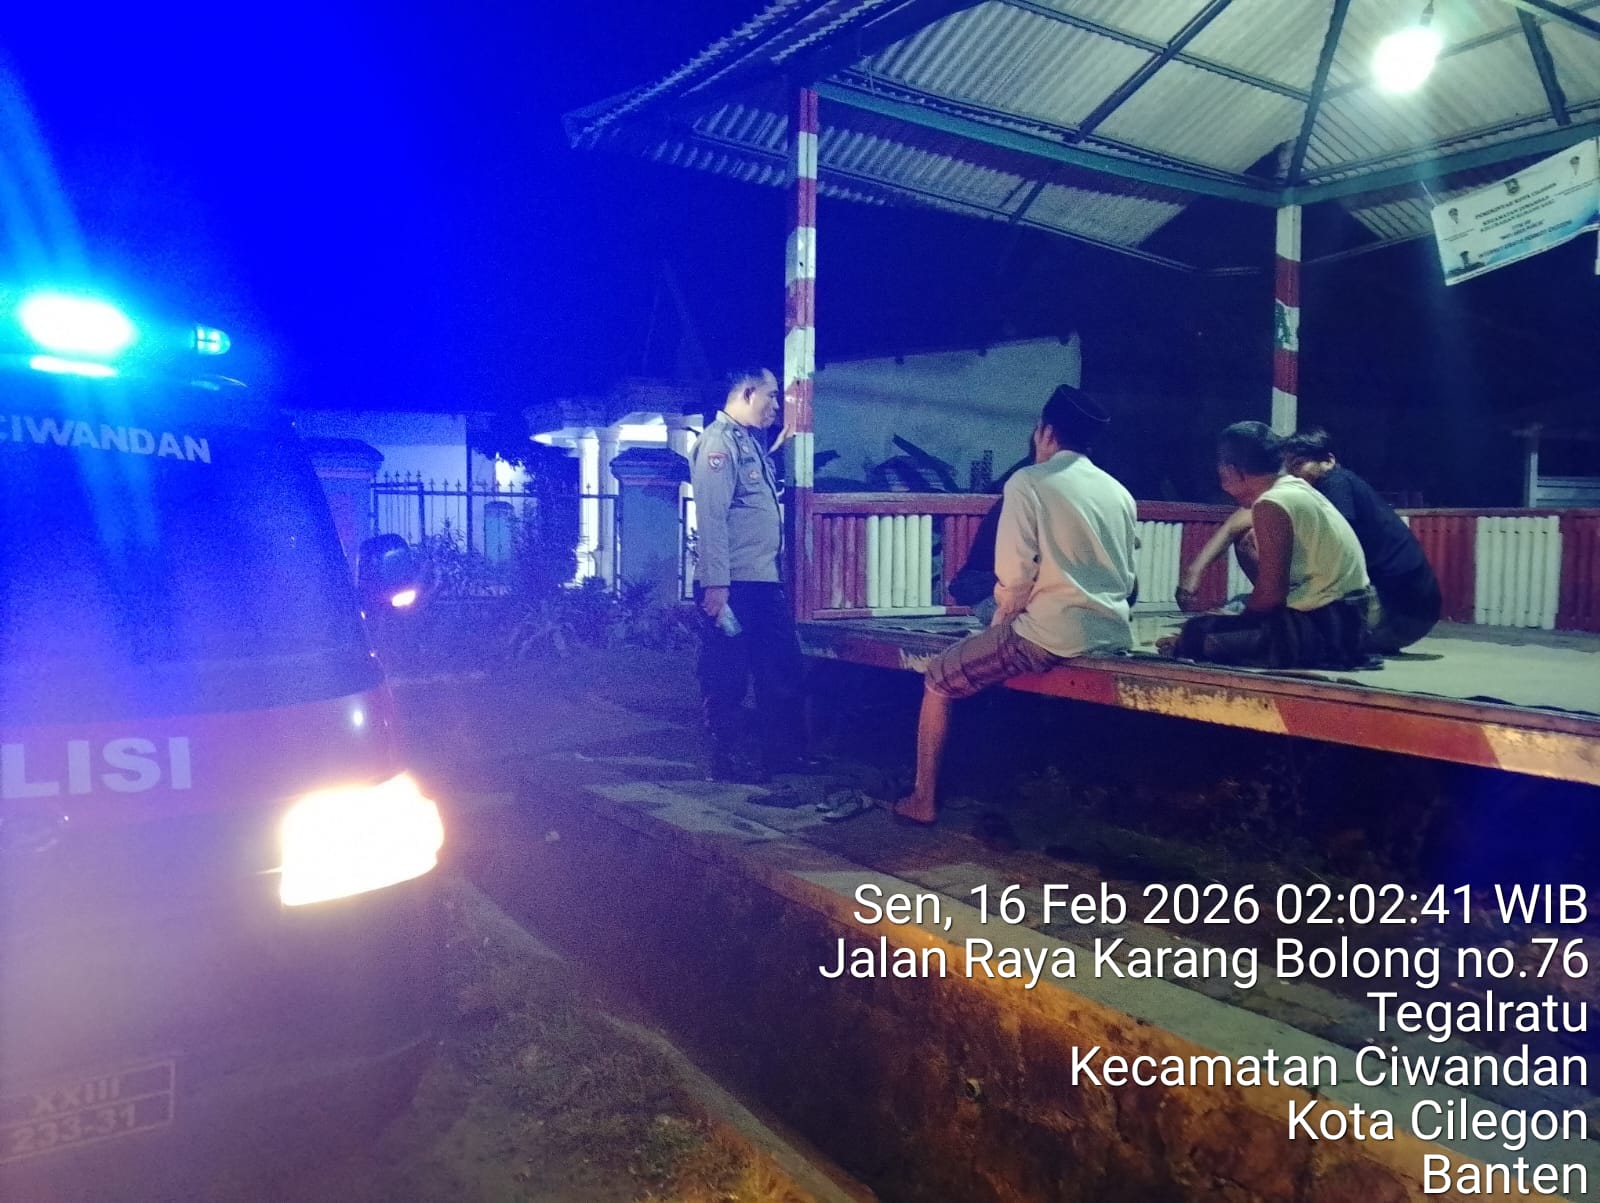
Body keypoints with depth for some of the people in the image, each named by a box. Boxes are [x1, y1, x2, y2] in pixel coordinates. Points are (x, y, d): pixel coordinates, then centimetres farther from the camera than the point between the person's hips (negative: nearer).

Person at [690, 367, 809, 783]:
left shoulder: (752, 443, 20)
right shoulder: (719, 441, -10)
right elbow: (711, 516, -18)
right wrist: (715, 584, -23)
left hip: (764, 581, 10)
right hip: (731, 584, -9)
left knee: (784, 669, 13)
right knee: (728, 676, 1)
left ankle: (786, 752, 24)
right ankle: (727, 760, 11)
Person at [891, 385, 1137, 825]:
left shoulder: (1029, 482, -6)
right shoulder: (1119, 491, 13)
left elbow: (1015, 578, -11)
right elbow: (1127, 578, 17)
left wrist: (1001, 623, 6)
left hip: (1052, 636, -7)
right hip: (1112, 636, 7)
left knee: (939, 681, 10)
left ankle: (923, 800, 15)